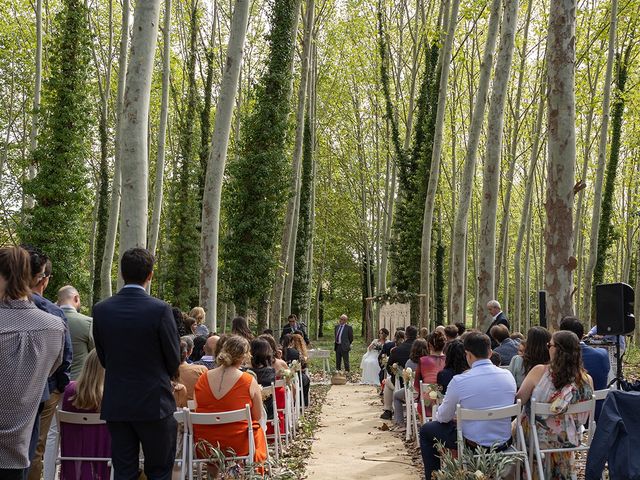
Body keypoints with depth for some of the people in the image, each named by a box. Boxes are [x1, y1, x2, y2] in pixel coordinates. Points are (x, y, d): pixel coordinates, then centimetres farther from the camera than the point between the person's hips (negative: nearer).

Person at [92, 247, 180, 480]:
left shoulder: (101, 310, -2)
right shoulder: (160, 310, -14)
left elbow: (103, 357, 7)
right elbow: (174, 360, -5)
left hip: (115, 405, 4)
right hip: (154, 403, -3)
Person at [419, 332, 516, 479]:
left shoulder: (459, 381, -19)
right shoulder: (508, 376, -6)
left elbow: (443, 418, -5)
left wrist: (436, 416, 19)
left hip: (473, 445, -5)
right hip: (504, 443, 5)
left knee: (426, 430, 18)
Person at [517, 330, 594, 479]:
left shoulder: (539, 371, -24)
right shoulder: (587, 380, -13)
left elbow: (519, 400, -14)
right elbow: (584, 416, 2)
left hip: (540, 438, -4)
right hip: (568, 440, 4)